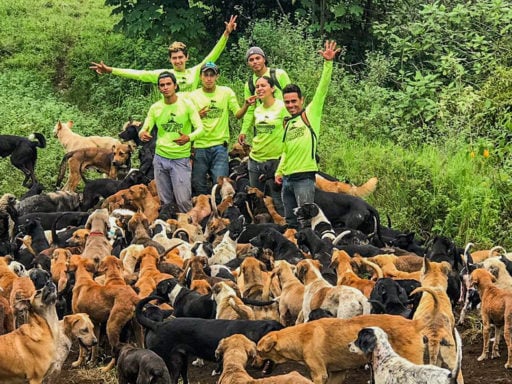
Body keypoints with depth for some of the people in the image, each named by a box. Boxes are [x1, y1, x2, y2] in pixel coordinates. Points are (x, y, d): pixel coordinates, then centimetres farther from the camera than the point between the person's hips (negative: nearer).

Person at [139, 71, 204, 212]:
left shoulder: (186, 104, -6)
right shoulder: (155, 108, 4)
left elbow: (200, 128, -9)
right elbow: (145, 129, 3)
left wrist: (189, 137, -31)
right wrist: (142, 134, -23)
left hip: (181, 158, -4)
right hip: (160, 157, 4)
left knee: (183, 200, -9)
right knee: (165, 202, 9)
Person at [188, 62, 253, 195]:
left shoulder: (226, 92, 2)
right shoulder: (193, 96, 3)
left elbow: (238, 114, -2)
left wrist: (246, 105, -21)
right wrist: (197, 116, -14)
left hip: (220, 145, -1)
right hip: (200, 146, 1)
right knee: (198, 184, 7)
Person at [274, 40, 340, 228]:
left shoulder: (311, 114, 1)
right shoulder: (287, 123, 19)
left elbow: (322, 89, -10)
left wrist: (328, 63, -20)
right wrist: (279, 171, 14)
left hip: (305, 176, -7)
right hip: (287, 178, 7)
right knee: (290, 222, 8)